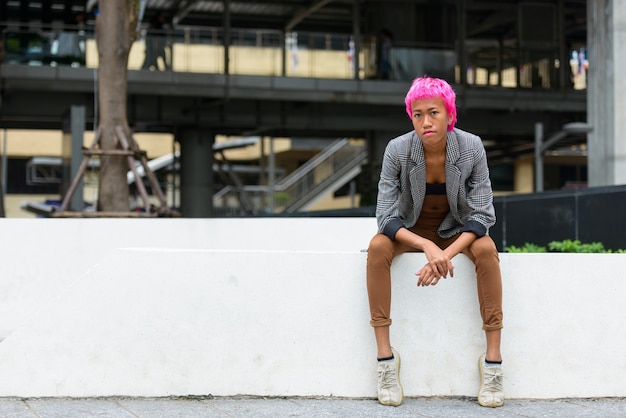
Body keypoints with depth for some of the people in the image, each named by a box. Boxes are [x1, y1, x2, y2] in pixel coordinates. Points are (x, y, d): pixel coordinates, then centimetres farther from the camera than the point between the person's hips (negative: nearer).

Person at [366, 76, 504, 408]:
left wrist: (447, 253, -33)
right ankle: (385, 356, -28)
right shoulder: (397, 150, -20)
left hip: (455, 230, 0)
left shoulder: (471, 148, -18)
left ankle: (493, 358, -27)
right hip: (409, 230, 0)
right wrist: (427, 247, -37)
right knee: (377, 247, -31)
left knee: (486, 248, -31)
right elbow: (386, 217, -21)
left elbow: (482, 215, -17)